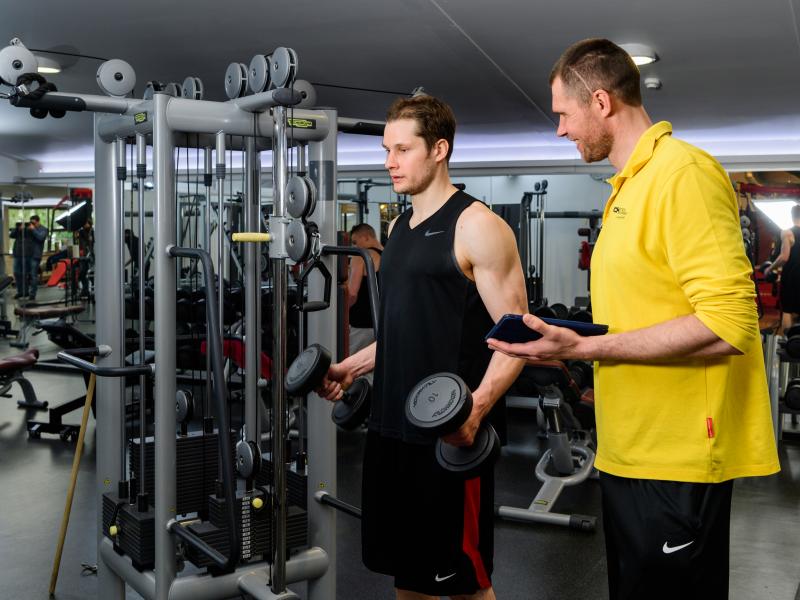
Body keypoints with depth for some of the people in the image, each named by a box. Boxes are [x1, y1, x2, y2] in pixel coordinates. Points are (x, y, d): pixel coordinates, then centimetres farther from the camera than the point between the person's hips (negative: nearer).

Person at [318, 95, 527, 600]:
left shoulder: (477, 226, -11)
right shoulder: (400, 227, 14)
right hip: (392, 425, 8)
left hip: (449, 433, -8)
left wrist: (477, 406, -29)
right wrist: (352, 367, 16)